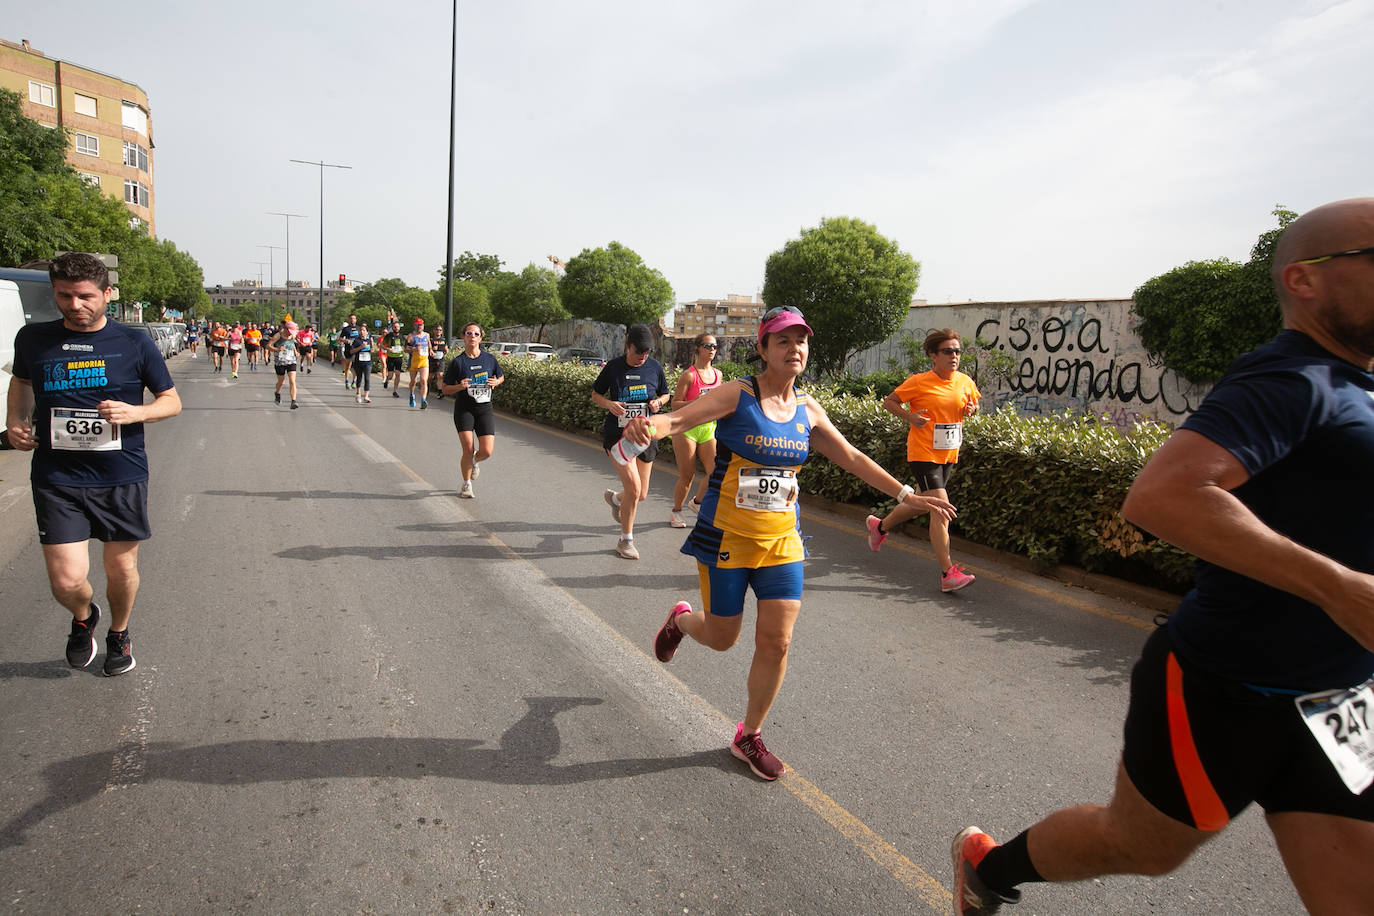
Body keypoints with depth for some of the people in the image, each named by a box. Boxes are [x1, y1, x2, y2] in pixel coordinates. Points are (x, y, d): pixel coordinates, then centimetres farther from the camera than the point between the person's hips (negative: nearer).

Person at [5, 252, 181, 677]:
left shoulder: (134, 344, -1)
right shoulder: (33, 339, 4)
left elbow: (172, 401, 6)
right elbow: (21, 380, 25)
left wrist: (136, 412, -14)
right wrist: (16, 422, 7)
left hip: (122, 477, 0)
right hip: (57, 479, 1)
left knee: (122, 569, 12)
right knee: (66, 581, -5)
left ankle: (118, 634, 40)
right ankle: (83, 617, 31)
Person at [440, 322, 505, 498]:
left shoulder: (489, 359, 4)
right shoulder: (457, 362, -3)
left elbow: (501, 377, 20)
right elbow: (445, 388, 2)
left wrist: (496, 382, -3)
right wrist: (459, 386, -17)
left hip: (485, 409, 2)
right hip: (464, 409, -2)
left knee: (487, 451, -8)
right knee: (468, 449, -11)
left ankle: (472, 462, 30)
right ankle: (466, 485, 13)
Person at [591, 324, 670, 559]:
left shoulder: (654, 367, -1)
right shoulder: (613, 367, -8)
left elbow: (665, 394, 14)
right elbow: (595, 395, 4)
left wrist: (658, 402, -9)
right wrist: (609, 404, -17)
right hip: (618, 433, -3)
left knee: (641, 494, 9)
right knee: (633, 489, -14)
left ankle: (615, 498, 47)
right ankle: (626, 540, 7)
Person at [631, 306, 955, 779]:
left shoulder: (808, 411, 4)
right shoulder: (737, 395, -11)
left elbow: (852, 458, 15)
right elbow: (678, 419, -23)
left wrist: (905, 494, 14)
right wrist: (648, 425, -47)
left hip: (781, 542, 4)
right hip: (726, 538, -4)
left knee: (776, 642, 1)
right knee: (722, 638, 8)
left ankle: (749, 736, 23)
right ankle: (681, 619, 46)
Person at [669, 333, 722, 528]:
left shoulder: (717, 374, 9)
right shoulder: (689, 375, -9)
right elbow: (675, 404, -10)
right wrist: (695, 402, -24)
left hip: (708, 428, 6)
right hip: (687, 428, -5)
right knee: (687, 476, 1)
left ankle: (698, 501, 22)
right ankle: (676, 512, 21)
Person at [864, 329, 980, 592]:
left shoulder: (965, 382, 5)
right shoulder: (919, 382, -11)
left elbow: (974, 403, 23)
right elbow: (888, 402, -3)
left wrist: (971, 409, -1)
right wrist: (910, 417, -19)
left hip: (949, 456, 7)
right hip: (923, 454, -7)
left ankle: (880, 526, 47)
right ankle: (948, 573, -11)